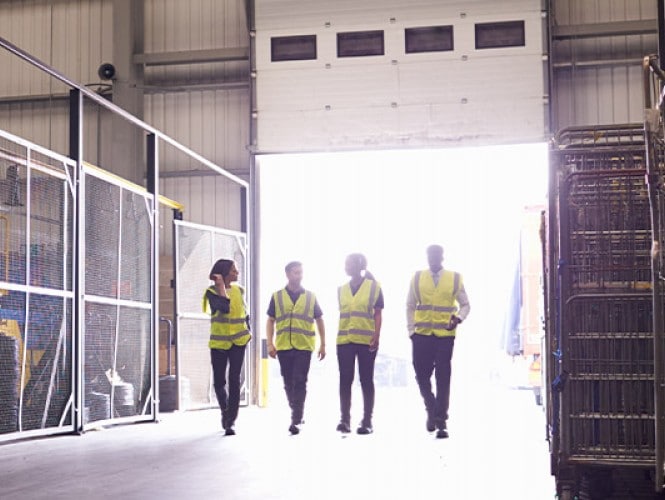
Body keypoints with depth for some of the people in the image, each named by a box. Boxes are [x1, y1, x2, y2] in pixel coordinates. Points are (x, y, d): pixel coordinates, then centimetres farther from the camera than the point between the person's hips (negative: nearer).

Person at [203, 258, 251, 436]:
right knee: (219, 382, 4)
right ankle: (225, 410, 32)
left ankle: (231, 421, -5)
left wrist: (248, 331, 9)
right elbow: (224, 307, -23)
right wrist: (221, 286, -16)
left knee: (234, 380, -7)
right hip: (219, 342, -2)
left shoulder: (239, 290, 8)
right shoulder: (211, 292, -5)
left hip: (238, 341, 2)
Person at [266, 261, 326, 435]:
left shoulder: (310, 297, 7)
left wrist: (323, 344, 8)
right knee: (288, 384, 9)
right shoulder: (277, 297, 7)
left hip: (304, 347, -1)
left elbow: (319, 321, 12)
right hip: (283, 347, 2)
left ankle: (296, 421, -10)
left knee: (299, 382, -9)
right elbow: (270, 321, 9)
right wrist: (270, 344, 0)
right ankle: (296, 413, 26)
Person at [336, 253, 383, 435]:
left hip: (367, 341, -3)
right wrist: (339, 335, 14)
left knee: (366, 380, 1)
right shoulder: (342, 289, 14)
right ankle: (345, 419, 4)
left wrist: (376, 336, -12)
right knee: (345, 380, 0)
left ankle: (367, 421, 5)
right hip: (344, 341, 4)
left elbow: (378, 314, -1)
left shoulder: (374, 287, 2)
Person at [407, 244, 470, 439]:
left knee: (443, 378, 1)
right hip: (422, 335, 1)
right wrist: (411, 331, 4)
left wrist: (459, 318, -11)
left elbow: (465, 305, 10)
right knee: (422, 375, 1)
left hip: (445, 335, -1)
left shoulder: (455, 279, 5)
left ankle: (441, 421, 8)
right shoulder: (417, 278, 7)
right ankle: (431, 410, 26)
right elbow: (410, 306, 12)